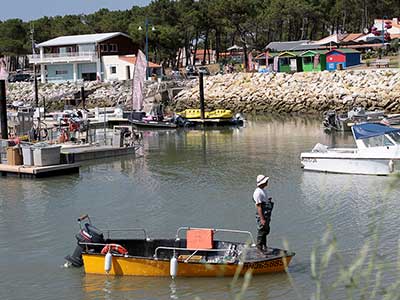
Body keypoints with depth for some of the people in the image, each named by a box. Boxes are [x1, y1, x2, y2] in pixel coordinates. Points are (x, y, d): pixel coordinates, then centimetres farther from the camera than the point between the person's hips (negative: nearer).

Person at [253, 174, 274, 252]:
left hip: (266, 214, 10)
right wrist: (262, 219, -25)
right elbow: (258, 206, -23)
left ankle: (264, 246, 30)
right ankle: (259, 248, 6)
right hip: (261, 215, -10)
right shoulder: (258, 192, -20)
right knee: (261, 231, -2)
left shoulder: (263, 190, 12)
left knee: (266, 231, 18)